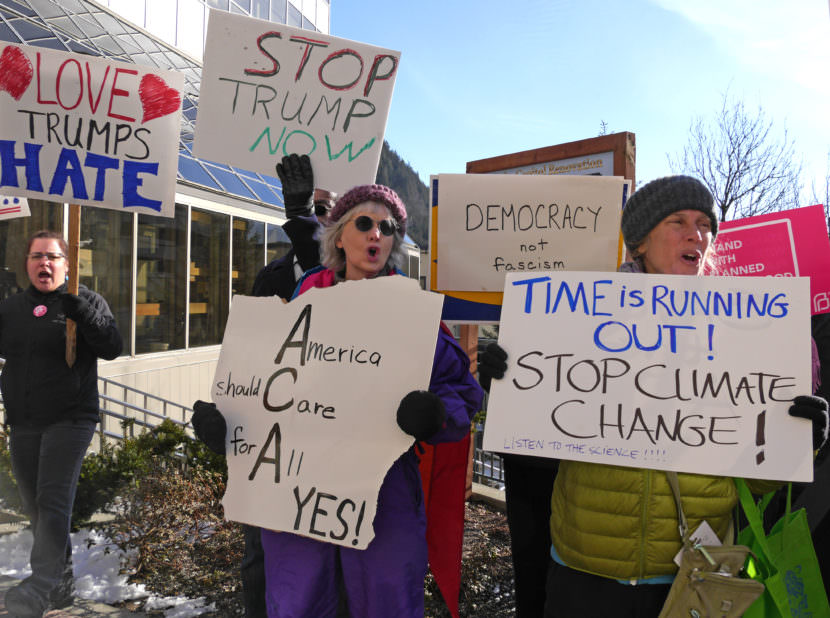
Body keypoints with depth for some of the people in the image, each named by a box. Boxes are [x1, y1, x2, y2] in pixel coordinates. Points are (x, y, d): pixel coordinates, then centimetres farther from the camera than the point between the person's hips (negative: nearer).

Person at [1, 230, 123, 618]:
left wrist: (82, 314, -28)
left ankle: (41, 585, -12)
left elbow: (112, 348, -14)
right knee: (35, 507, 13)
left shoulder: (87, 302, -2)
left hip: (70, 420, -6)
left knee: (53, 501, -13)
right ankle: (62, 582, 27)